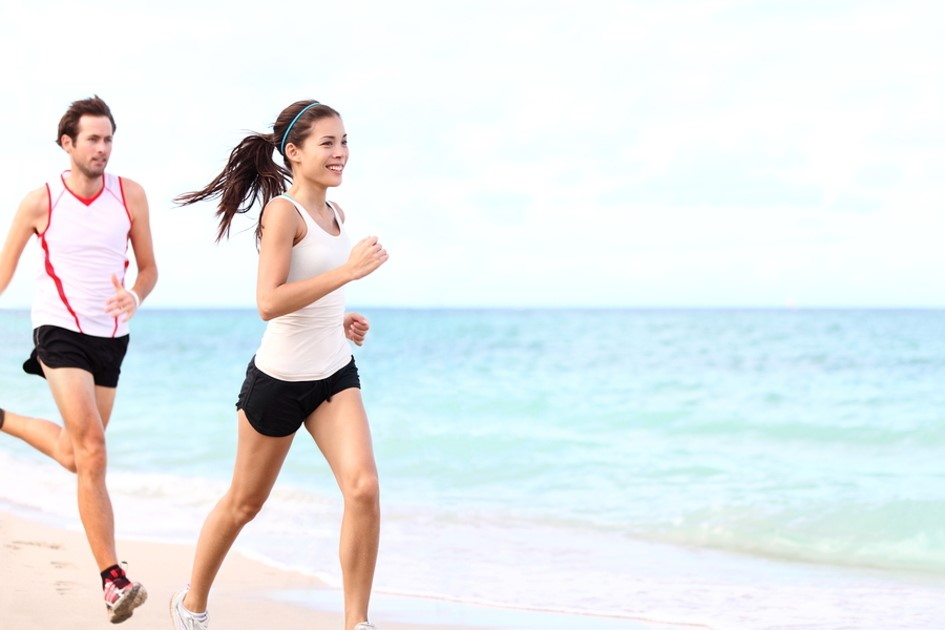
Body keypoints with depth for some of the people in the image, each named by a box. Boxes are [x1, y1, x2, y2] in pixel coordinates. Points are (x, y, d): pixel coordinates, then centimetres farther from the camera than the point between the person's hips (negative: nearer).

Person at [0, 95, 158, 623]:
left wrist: (135, 296, -16)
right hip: (60, 332, -4)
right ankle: (113, 579, -18)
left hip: (111, 338, 4)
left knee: (77, 455, 14)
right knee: (92, 451, -18)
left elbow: (149, 267, 6)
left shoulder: (130, 194, -1)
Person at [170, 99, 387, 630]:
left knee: (364, 488, -14)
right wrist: (348, 271, -30)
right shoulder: (283, 211, -16)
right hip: (279, 380, -6)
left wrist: (340, 319, 8)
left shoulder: (336, 214, 8)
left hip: (335, 374, 6)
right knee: (245, 503, 11)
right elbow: (269, 302, -27)